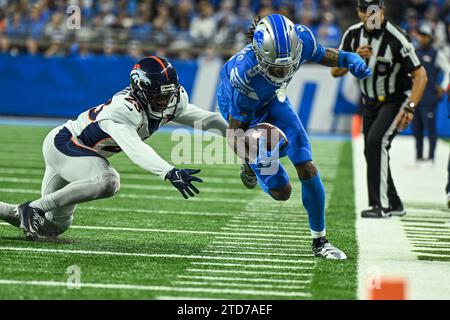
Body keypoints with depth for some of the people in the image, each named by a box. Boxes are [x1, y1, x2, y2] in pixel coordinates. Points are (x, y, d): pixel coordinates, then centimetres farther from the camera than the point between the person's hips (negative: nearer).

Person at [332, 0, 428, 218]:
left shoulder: (395, 39, -25)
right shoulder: (353, 34, -6)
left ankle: (381, 205, -23)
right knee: (371, 151, 8)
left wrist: (410, 108, -35)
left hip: (397, 100, -7)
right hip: (370, 102, 7)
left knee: (376, 140, -25)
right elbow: (335, 72, -2)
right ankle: (394, 205, 24)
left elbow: (420, 75, -25)